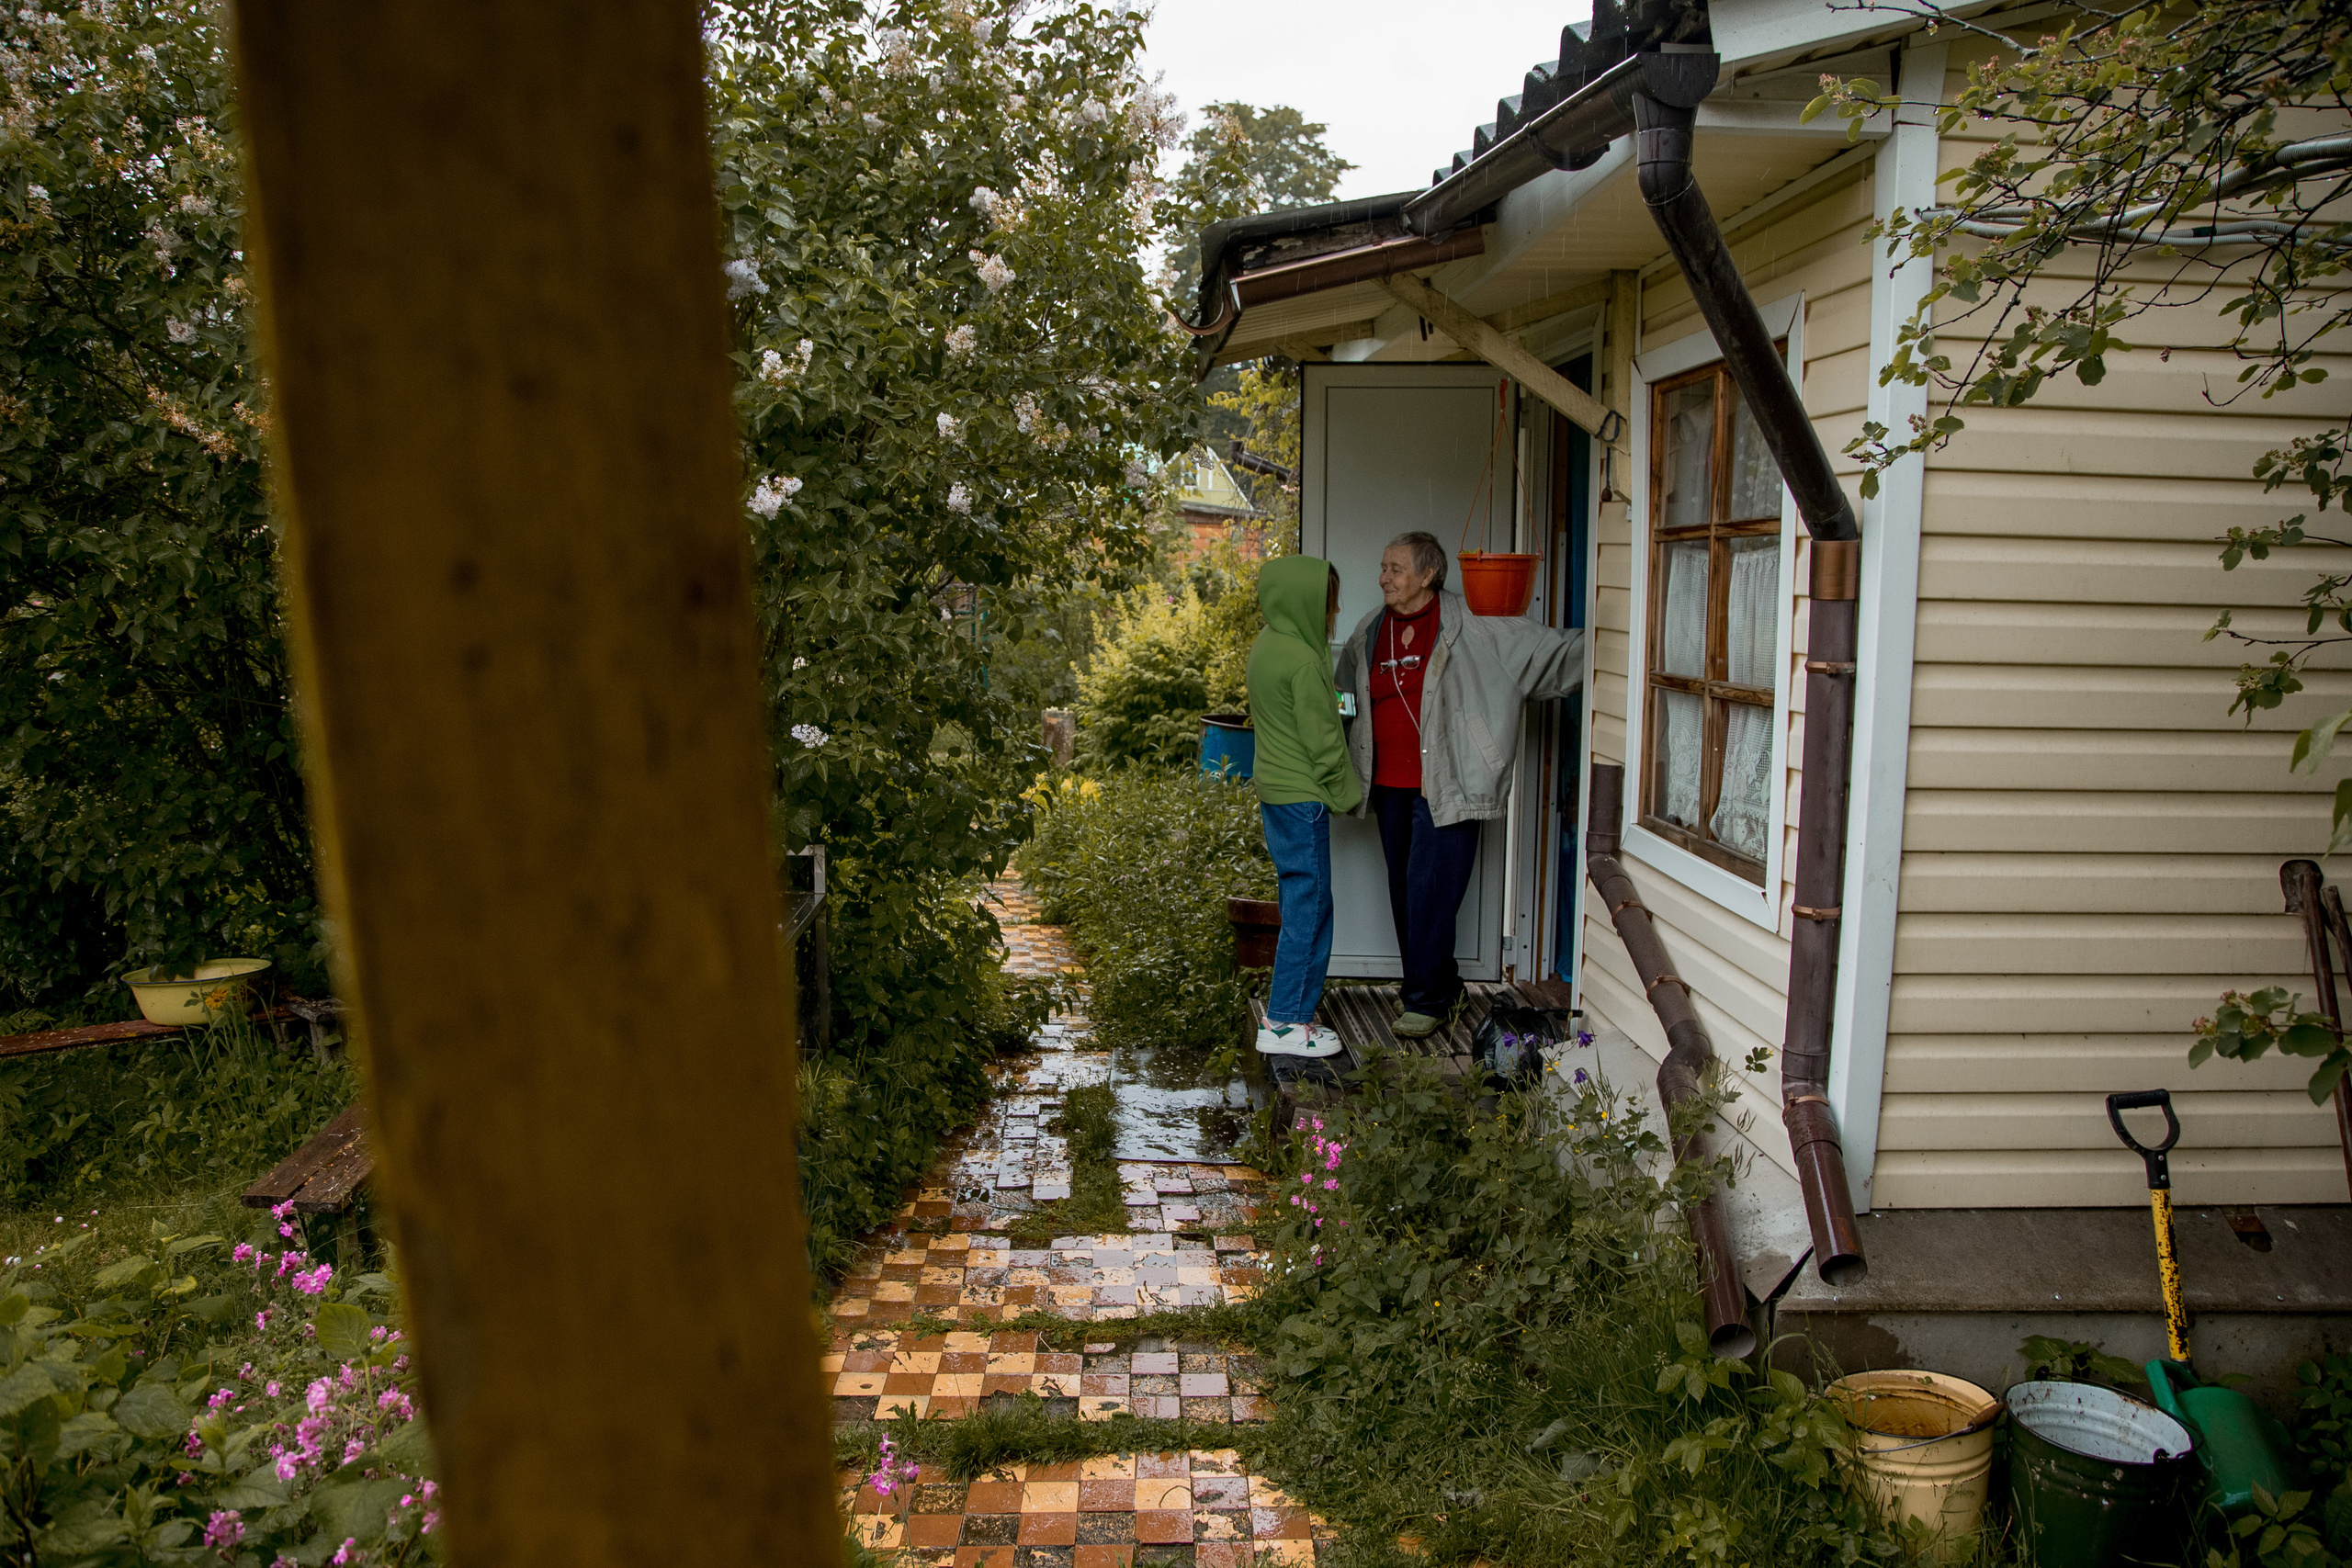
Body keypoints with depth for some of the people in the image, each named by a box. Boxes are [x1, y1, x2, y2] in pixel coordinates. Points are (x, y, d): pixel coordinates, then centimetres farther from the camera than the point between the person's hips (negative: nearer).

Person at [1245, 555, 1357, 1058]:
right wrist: (1349, 793, -4)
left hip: (1276, 792, 9)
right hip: (1303, 798, -9)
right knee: (1308, 907, -2)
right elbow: (1322, 742, -16)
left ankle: (1288, 1003, 23)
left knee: (1304, 903, 16)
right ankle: (1285, 1021, 3)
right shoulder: (1304, 660, -19)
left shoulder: (1266, 646, 10)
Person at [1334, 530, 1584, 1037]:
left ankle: (1428, 1000, 6)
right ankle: (1441, 988, 27)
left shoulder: (1472, 628, -7)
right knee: (1404, 894, 12)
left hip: (1444, 786, -6)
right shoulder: (1370, 633, 10)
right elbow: (1344, 699, 25)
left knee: (1429, 891, -7)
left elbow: (1553, 651, -4)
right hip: (1390, 786, 6)